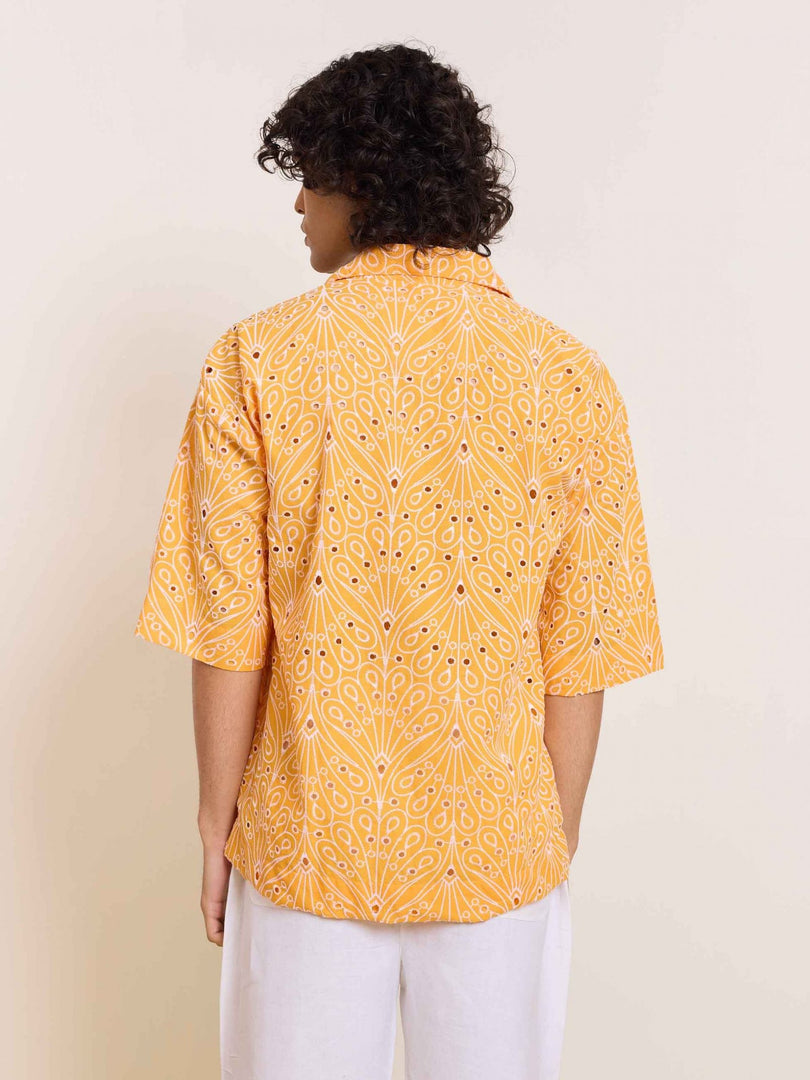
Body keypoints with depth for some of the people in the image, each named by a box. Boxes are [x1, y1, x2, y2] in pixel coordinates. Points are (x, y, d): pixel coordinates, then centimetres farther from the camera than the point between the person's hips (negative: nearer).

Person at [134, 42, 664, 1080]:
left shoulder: (258, 361, -11)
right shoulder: (571, 378, -7)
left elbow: (230, 631, -10)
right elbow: (580, 653, -4)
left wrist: (218, 817, 4)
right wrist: (555, 839, 8)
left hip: (307, 842, 0)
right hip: (499, 849, 1)